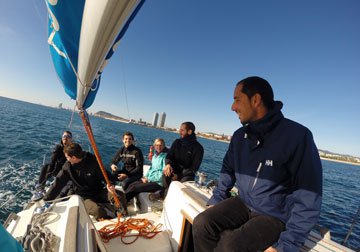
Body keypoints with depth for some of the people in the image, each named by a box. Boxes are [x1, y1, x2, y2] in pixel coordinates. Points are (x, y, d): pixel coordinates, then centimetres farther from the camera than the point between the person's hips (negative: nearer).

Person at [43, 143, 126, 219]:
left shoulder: (93, 162, -12)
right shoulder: (68, 165, -5)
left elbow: (106, 175, -7)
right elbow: (58, 183, 4)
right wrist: (46, 200, 6)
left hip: (99, 192, 0)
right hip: (84, 197, 0)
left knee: (119, 195, -27)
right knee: (97, 210, -33)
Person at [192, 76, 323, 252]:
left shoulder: (297, 136, -18)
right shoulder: (240, 136, 1)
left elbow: (307, 197, -16)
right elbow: (228, 171, 12)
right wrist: (215, 201, 5)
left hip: (275, 216, -4)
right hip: (242, 204, 5)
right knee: (202, 224, -16)